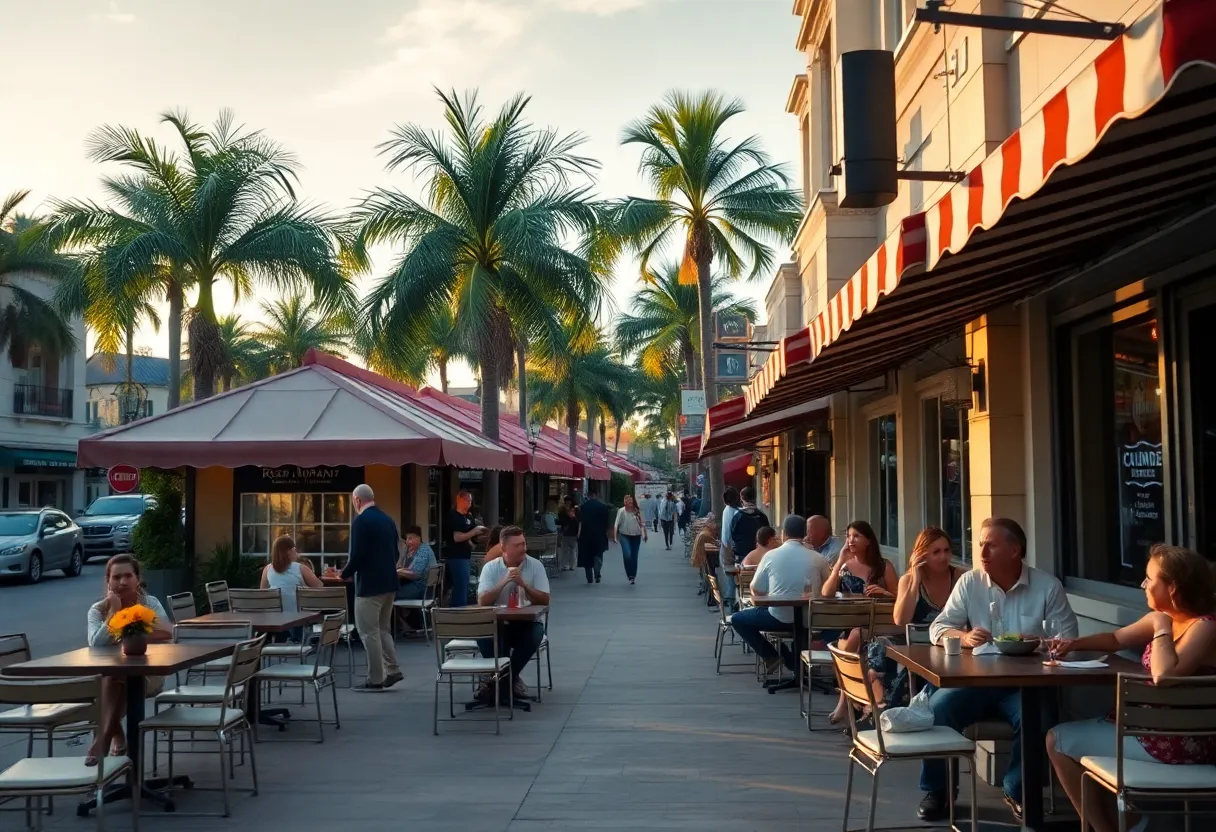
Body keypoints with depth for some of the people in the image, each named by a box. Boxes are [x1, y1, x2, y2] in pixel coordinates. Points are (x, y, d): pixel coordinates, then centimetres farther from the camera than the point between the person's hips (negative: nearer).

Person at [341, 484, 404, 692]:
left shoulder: (360, 520, -14)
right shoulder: (388, 520, 10)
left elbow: (357, 555, -19)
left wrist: (345, 573, -3)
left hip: (369, 584, -8)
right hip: (389, 582, 8)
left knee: (369, 632, 0)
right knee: (382, 628, 19)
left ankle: (375, 680, 3)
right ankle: (392, 671, 17)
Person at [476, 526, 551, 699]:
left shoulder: (535, 565, -3)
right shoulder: (490, 567, -3)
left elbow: (544, 600, -8)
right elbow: (482, 602, -13)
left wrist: (523, 584, -22)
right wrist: (504, 582, -24)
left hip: (525, 623, 0)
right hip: (498, 624, 0)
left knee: (536, 633, -33)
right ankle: (510, 679, -12)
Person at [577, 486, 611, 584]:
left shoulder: (583, 507, -3)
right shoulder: (603, 507, 1)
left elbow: (581, 521, -7)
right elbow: (606, 522, 4)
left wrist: (579, 533, -3)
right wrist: (605, 533, 13)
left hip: (586, 534, 0)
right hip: (599, 535, 1)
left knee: (587, 556, 10)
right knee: (598, 555, 8)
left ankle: (589, 578, 12)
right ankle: (597, 574, -14)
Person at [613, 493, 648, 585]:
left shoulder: (637, 511, 0)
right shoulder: (621, 511, -7)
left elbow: (642, 523, 8)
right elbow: (616, 524, -6)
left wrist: (645, 534, 8)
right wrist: (615, 535, -11)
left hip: (636, 536, 3)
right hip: (625, 536, -3)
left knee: (634, 557, 8)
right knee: (627, 555, -17)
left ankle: (633, 576, 19)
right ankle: (629, 575, -4)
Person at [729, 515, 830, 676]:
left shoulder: (771, 555, -2)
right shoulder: (818, 558, 0)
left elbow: (756, 591, 6)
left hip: (780, 617, -3)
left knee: (737, 619, 17)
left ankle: (771, 657, 7)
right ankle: (797, 662, 29)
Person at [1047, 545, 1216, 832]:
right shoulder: (1163, 617, 5)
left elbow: (1164, 676, -38)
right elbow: (1117, 638, 22)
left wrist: (1162, 629, -23)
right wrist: (1074, 644, 7)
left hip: (1181, 743, -10)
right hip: (1158, 726, 10)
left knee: (1058, 741, -2)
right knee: (1080, 733, 27)